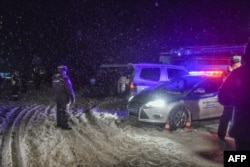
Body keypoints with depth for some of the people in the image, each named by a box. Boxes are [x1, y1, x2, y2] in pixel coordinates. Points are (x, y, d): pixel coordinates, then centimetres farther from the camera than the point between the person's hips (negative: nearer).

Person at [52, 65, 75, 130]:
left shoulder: (54, 78, 4)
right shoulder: (65, 78, -19)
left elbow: (53, 88, 12)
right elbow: (69, 89, -20)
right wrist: (73, 97, -14)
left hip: (57, 96, 7)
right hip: (64, 97, -7)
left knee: (59, 110, 16)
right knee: (65, 111, -2)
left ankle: (59, 123, 25)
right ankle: (65, 125, 1)